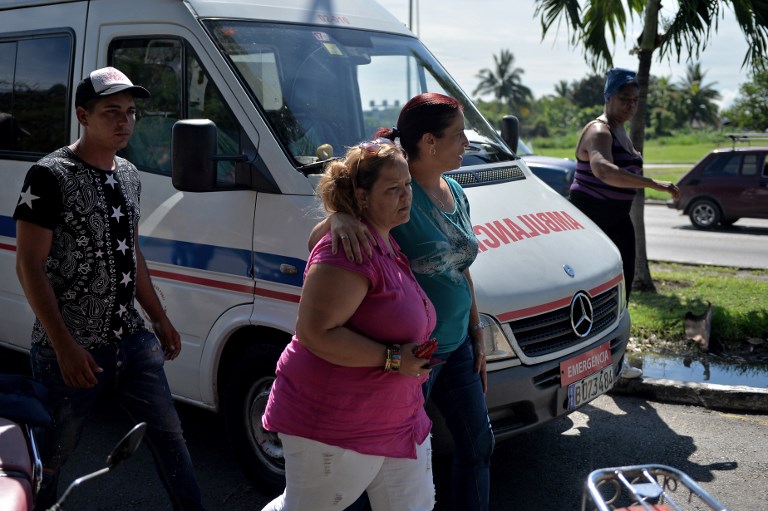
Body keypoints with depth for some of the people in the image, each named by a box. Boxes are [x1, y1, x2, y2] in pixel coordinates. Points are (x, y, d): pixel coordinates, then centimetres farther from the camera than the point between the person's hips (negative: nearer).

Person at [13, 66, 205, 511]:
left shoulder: (129, 176, 10)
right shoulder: (52, 176, -12)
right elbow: (29, 265, -15)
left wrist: (160, 319, 17)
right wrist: (65, 347, -20)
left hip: (132, 341, 7)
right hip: (71, 349, -6)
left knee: (169, 431, 14)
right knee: (51, 458, 8)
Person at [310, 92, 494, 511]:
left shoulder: (455, 193, 6)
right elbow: (314, 242, -23)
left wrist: (477, 334, 15)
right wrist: (340, 217, -44)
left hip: (455, 347, 8)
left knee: (478, 444, 19)